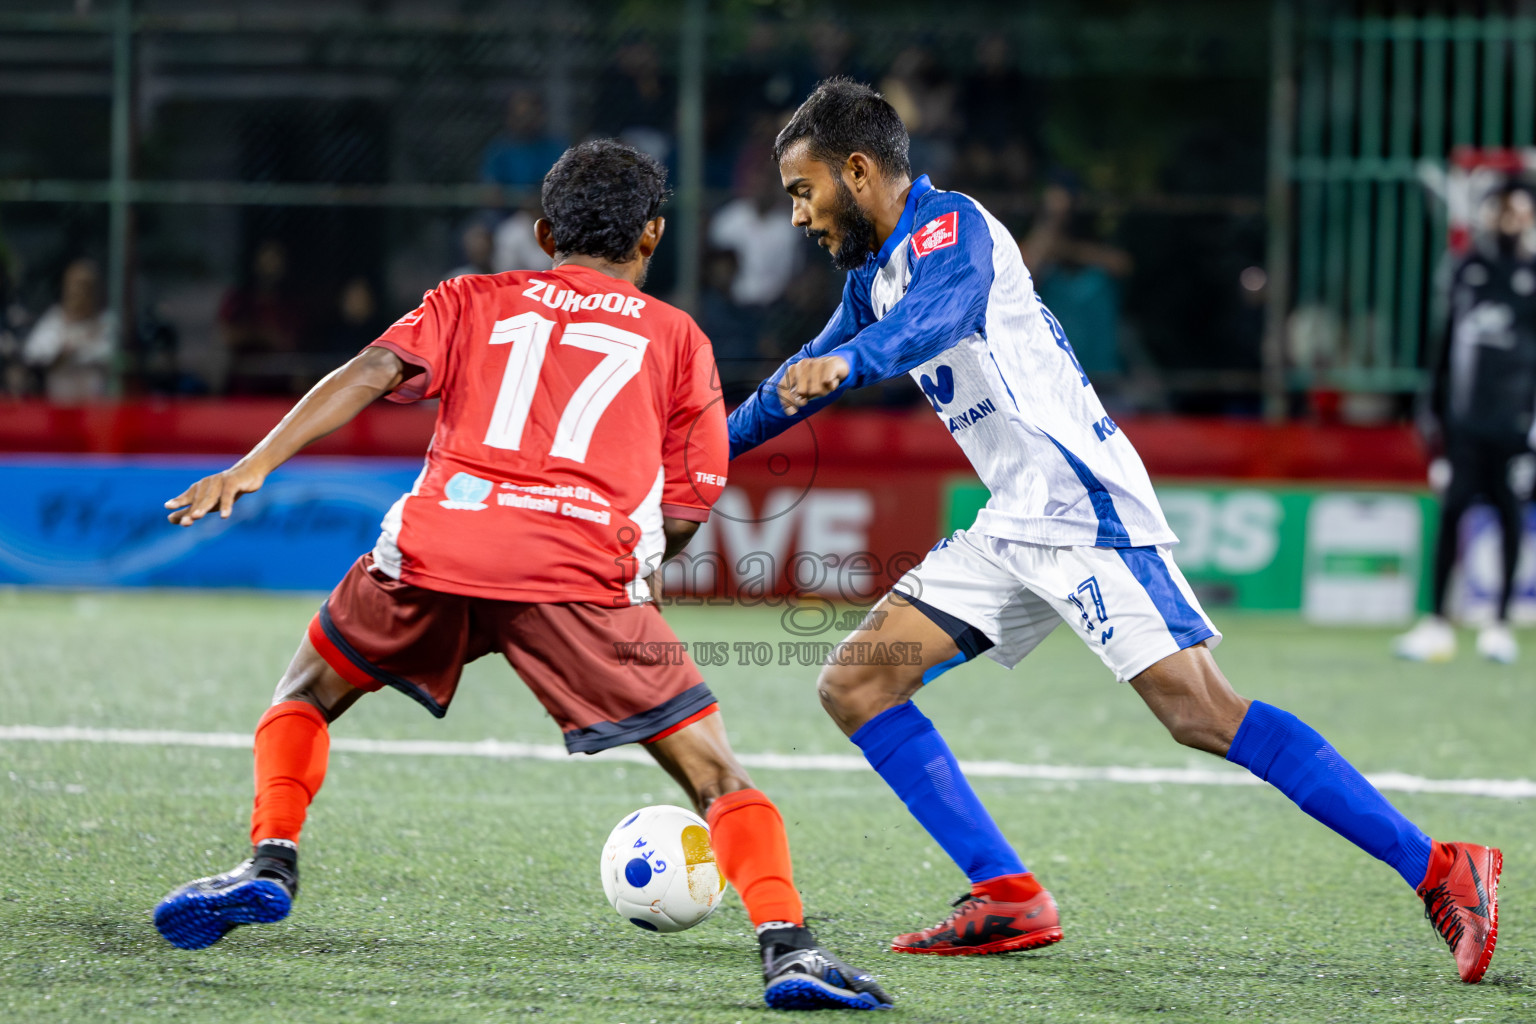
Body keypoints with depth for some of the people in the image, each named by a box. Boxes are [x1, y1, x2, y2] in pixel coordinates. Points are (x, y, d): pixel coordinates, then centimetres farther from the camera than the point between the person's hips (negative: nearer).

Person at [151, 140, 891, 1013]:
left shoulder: (474, 301, 25)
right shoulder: (676, 337, 23)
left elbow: (375, 372, 6)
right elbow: (685, 517, 15)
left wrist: (254, 466, -1)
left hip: (437, 547, 2)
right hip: (586, 567, -1)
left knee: (307, 694, 28)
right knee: (717, 774, 4)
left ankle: (270, 866, 10)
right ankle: (785, 943, -16)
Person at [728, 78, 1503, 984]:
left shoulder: (949, 224, -10)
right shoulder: (876, 274, 19)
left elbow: (945, 309, -34)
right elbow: (810, 374, 37)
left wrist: (846, 363, -52)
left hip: (1086, 503, -10)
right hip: (1015, 528, 10)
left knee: (1201, 711, -19)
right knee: (856, 686, 3)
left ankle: (1438, 870, -17)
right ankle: (1010, 901, -2)